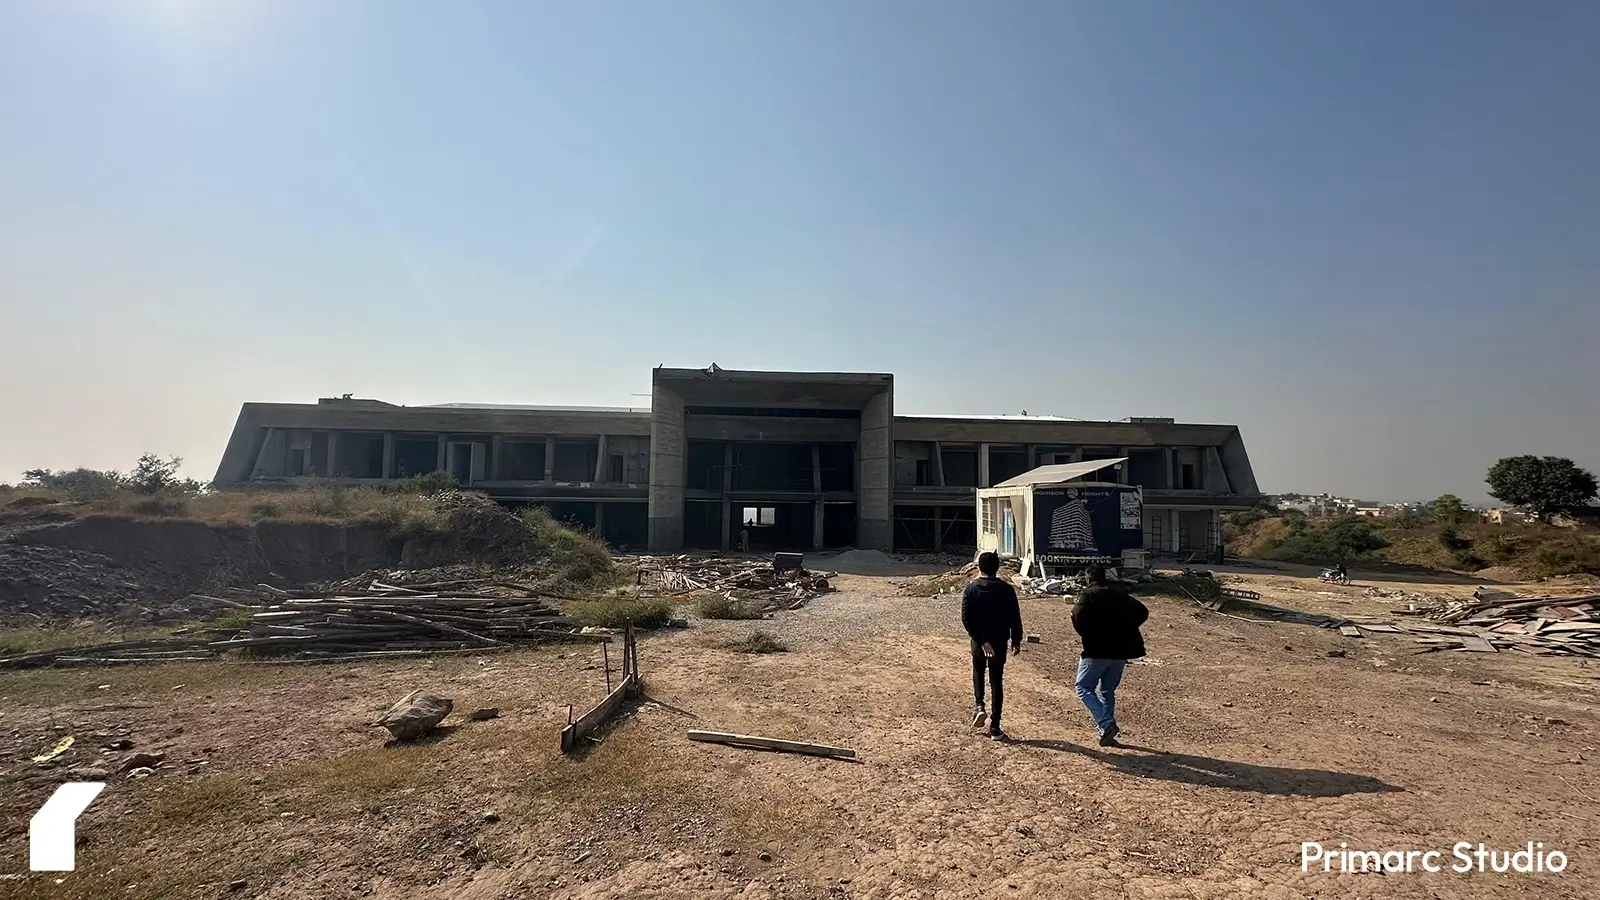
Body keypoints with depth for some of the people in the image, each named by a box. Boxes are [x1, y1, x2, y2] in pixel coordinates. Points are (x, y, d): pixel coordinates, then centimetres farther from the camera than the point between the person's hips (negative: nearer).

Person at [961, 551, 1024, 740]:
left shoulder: (972, 588, -9)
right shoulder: (1007, 590, -8)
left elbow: (966, 618, -16)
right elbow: (1015, 618, -5)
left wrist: (981, 640, -16)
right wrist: (1016, 641, 6)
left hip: (979, 641, 0)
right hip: (1000, 642, 0)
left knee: (978, 672, 27)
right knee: (996, 683, 9)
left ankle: (979, 707, 7)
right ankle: (994, 728, 9)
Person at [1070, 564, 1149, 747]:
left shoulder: (1088, 595, -7)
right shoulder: (1120, 594, 11)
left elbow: (1078, 618, -23)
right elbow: (1142, 612, 11)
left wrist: (1087, 636, -6)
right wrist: (1124, 631, 10)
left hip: (1097, 650, -6)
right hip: (1121, 651, 6)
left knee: (1084, 688, 5)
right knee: (1108, 691, 19)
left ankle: (1107, 725, -10)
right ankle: (1107, 731, 18)